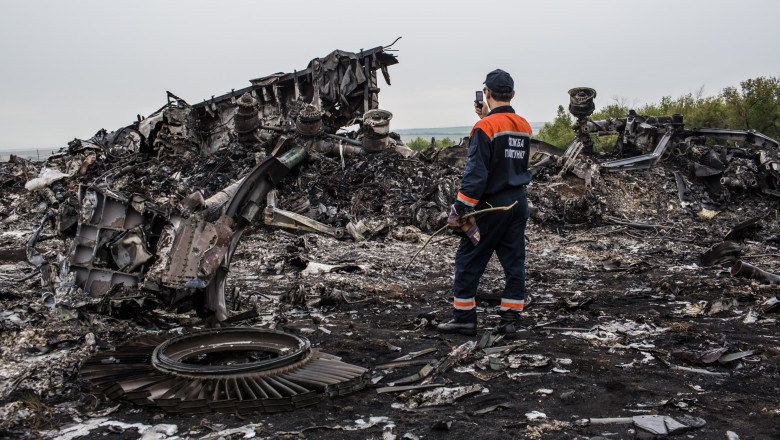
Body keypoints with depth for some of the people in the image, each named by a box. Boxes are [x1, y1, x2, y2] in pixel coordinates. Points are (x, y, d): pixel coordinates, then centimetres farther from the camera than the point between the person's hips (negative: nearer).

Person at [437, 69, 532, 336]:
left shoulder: (485, 127, -14)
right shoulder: (524, 126, 8)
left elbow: (476, 173, -18)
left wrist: (461, 210, -14)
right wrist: (488, 117, 22)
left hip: (491, 205, -7)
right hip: (518, 203, 7)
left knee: (469, 261, 3)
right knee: (514, 261, 9)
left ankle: (464, 319, 9)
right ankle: (510, 318, 14)